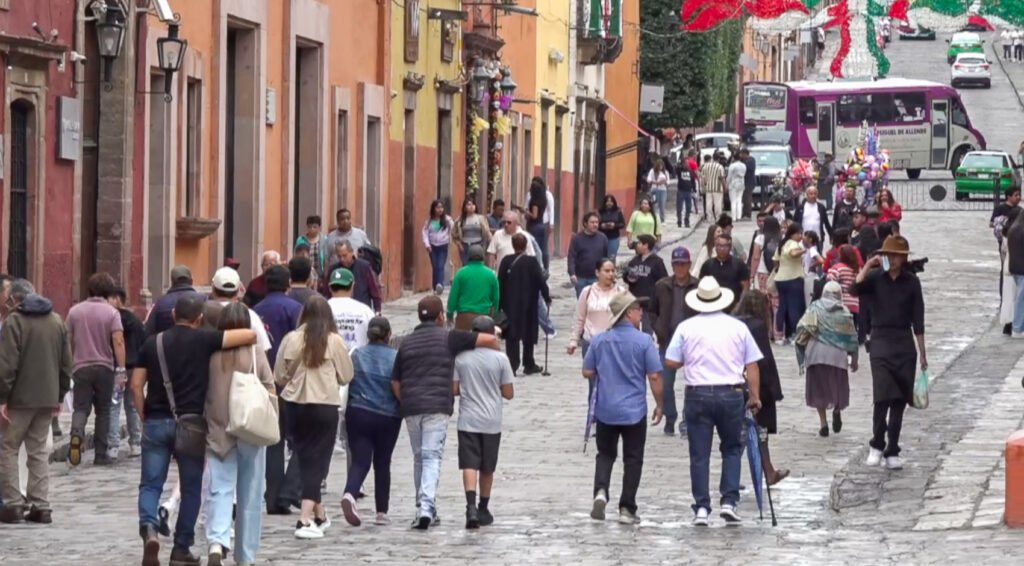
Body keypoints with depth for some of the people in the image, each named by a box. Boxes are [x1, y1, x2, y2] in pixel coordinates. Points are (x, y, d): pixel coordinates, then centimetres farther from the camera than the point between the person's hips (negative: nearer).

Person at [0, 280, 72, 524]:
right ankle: (40, 506, 8)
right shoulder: (56, 321, 10)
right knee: (39, 450, 12)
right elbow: (66, 364, 12)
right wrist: (59, 395, 18)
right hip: (47, 398, 6)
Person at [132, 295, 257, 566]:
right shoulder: (203, 340, -4)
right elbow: (250, 335, -9)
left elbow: (136, 385, 4)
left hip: (156, 422, 2)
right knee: (190, 487, 10)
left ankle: (149, 528, -22)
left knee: (151, 484, 5)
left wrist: (144, 417, 13)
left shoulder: (153, 343, 6)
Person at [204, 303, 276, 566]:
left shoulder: (211, 353, -5)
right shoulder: (255, 352, -8)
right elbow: (270, 391, -5)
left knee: (220, 489, 0)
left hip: (218, 431, 1)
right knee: (250, 495, 10)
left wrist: (206, 425, 16)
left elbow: (201, 393, 3)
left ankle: (217, 542, -24)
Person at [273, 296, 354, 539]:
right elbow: (346, 377, 1)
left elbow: (279, 377, 1)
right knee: (318, 460, 0)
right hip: (325, 405, -2)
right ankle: (306, 520, -13)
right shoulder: (334, 341, -7)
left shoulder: (291, 339, -4)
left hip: (295, 404, 2)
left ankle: (319, 514, 28)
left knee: (305, 458, 16)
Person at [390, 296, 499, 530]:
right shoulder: (448, 338, 1)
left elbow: (395, 383, 14)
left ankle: (424, 509, 21)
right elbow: (489, 340, -2)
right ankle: (426, 506, -24)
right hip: (437, 406, -4)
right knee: (432, 457, -8)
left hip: (411, 407, 4)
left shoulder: (406, 343, 15)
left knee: (419, 458, 16)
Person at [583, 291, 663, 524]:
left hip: (605, 410, 3)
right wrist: (659, 405, 2)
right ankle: (626, 509, 7)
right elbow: (654, 376, -10)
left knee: (605, 454, 17)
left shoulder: (599, 340, -1)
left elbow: (587, 372, 5)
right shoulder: (644, 341, -10)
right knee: (633, 460, 8)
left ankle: (601, 491, -8)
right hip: (634, 411, -3)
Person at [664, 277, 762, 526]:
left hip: (697, 394, 0)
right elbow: (752, 366, 2)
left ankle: (702, 508, 3)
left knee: (699, 454, 5)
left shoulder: (686, 328, 0)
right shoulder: (738, 328, 2)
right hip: (731, 394, 0)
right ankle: (729, 501, 3)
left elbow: (671, 362, -1)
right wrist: (755, 396, 10)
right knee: (732, 449, 14)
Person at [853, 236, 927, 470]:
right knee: (882, 396, -14)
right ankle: (877, 445, 2)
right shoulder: (875, 277, 0)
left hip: (904, 342, 2)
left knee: (899, 400, 3)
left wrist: (922, 353, 6)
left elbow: (918, 319, 7)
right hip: (881, 339, -2)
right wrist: (868, 266, -19)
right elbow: (856, 288, -20)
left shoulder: (911, 282, 4)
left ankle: (892, 452, 11)